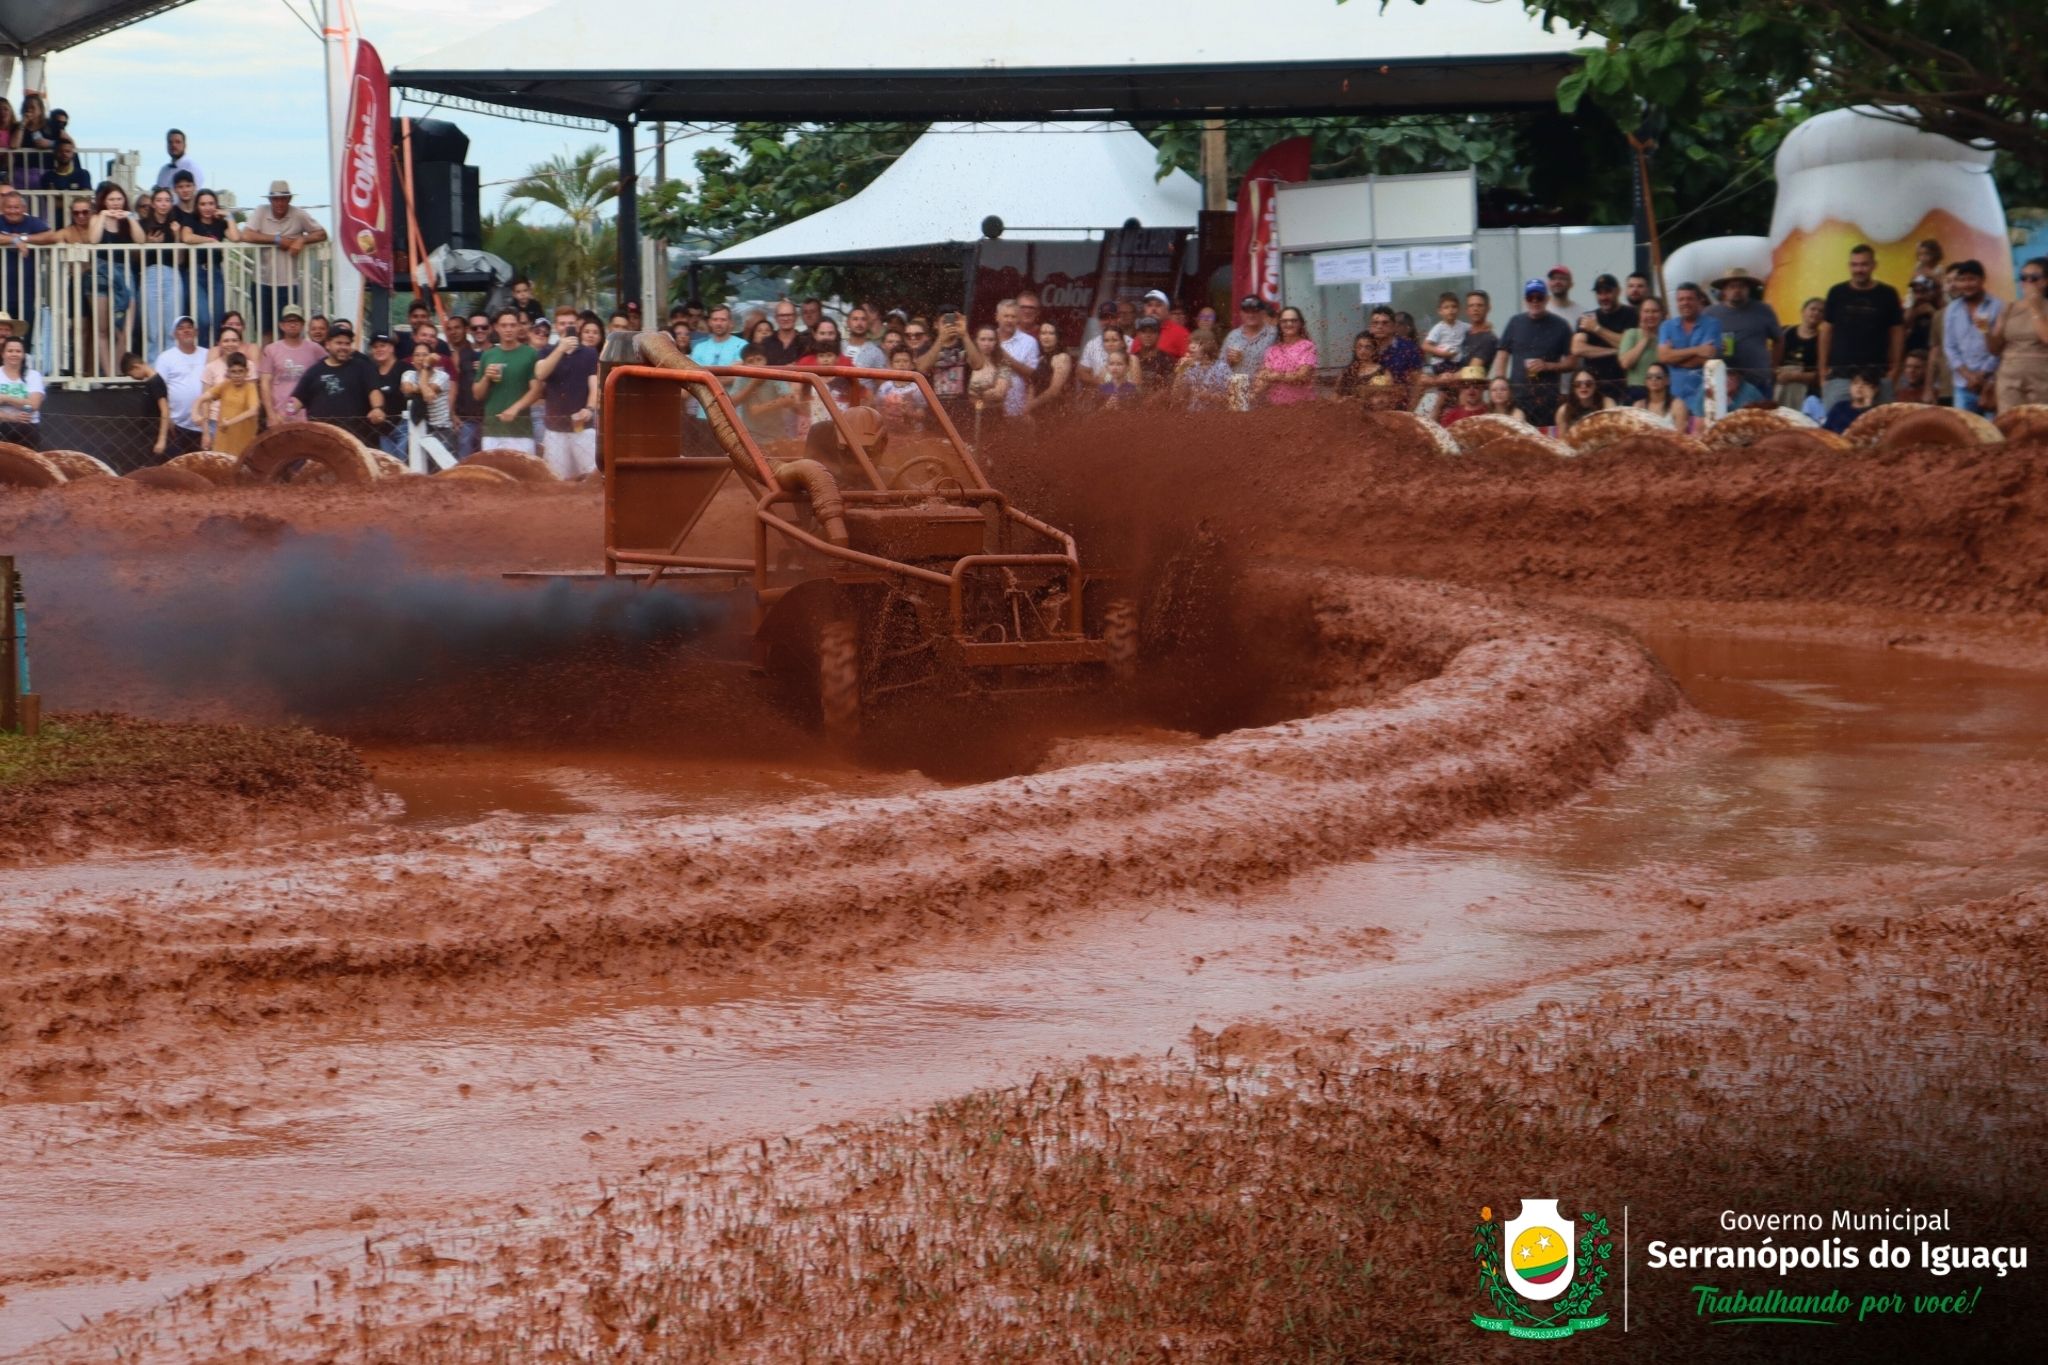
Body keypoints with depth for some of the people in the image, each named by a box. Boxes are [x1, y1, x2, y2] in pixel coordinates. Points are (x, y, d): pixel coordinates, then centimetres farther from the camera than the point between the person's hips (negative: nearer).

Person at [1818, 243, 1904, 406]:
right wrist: (1823, 369, 4)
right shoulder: (1837, 293, 5)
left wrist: (1894, 368, 0)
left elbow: (1897, 332, 7)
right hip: (1839, 374, 0)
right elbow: (1826, 331, 9)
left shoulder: (1887, 295, 3)